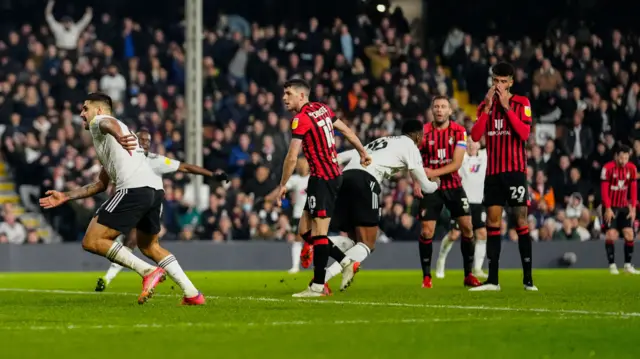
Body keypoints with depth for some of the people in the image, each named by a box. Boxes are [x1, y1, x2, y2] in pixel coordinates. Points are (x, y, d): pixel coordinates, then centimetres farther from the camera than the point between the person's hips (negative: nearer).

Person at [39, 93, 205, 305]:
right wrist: (66, 197, 43)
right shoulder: (105, 143, 37)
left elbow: (108, 123, -18)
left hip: (134, 189, -9)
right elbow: (101, 184, 44)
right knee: (148, 245, 28)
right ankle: (192, 293, 18)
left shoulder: (98, 121, 10)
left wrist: (119, 136, -43)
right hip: (155, 189, 9)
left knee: (92, 242, -5)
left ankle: (148, 272, -13)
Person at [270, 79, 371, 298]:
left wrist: (282, 185, -6)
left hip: (322, 178, -9)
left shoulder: (301, 119, -15)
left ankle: (318, 286, -6)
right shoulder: (322, 109, 10)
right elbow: (346, 131, 19)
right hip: (334, 174, 9)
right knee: (305, 230, 13)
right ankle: (345, 262, 17)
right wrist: (363, 152, 32)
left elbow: (292, 158, -17)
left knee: (318, 232, -7)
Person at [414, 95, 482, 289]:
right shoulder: (424, 132, -5)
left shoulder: (459, 131, -5)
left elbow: (456, 163, -12)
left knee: (467, 227, -4)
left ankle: (468, 275, 9)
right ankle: (426, 276, 3)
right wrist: (416, 182, -19)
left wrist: (434, 173, -23)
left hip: (454, 186, 1)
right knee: (426, 231, -9)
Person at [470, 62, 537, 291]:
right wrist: (488, 107, -7)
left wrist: (506, 107, -15)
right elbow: (475, 136, 0)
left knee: (521, 220, -6)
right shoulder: (485, 105, 11)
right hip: (493, 172, 4)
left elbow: (524, 133, -14)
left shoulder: (521, 103, 0)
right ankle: (492, 280, 2)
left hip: (515, 170, -4)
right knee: (492, 222, 1)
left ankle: (528, 279, -4)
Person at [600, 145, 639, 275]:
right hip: (610, 207, -4)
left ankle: (628, 265, 7)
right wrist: (608, 209, -16)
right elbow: (604, 190, -12)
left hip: (624, 206, 4)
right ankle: (612, 265, -4)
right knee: (611, 234, -12)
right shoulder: (608, 168, -13)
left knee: (629, 234, -2)